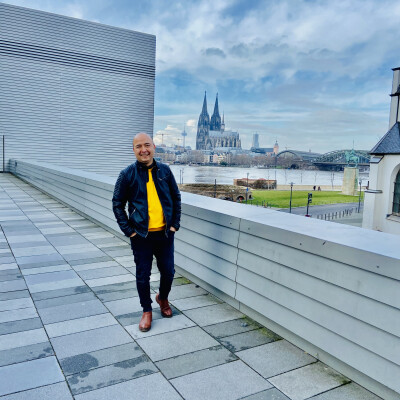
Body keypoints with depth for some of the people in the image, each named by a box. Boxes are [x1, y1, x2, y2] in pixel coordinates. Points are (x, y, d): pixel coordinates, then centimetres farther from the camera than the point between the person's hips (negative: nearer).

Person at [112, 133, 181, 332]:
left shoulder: (164, 170, 2)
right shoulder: (127, 174, -5)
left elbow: (176, 198, 10)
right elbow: (117, 204, -1)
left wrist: (175, 224, 3)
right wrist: (128, 230, -6)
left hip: (164, 233, 2)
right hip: (141, 235, -2)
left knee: (168, 271, 11)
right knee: (143, 275, 7)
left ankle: (163, 298, 40)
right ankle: (147, 311, 28)